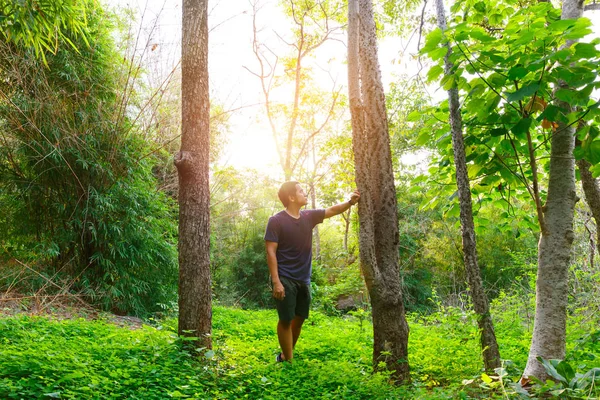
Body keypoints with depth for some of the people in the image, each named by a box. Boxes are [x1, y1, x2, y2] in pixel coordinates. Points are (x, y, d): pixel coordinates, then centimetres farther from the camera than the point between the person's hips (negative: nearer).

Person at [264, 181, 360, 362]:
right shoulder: (276, 221, -12)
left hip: (303, 280, 7)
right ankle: (288, 360, 9)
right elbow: (270, 252, -15)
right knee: (286, 320, -1)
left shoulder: (309, 216, 5)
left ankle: (286, 355, 28)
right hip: (285, 280, -7)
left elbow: (332, 210, 15)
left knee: (299, 318, 13)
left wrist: (351, 201, -2)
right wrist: (276, 281, -21)